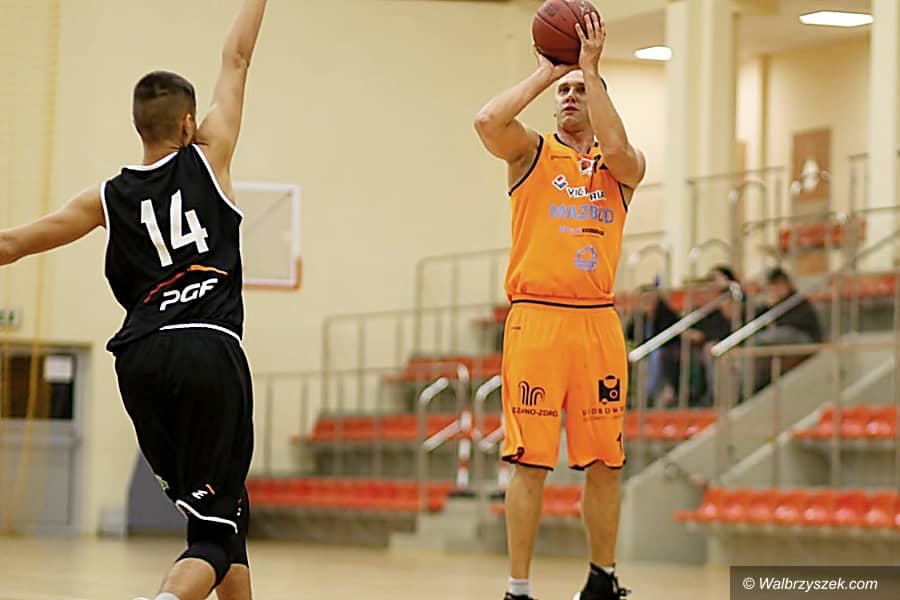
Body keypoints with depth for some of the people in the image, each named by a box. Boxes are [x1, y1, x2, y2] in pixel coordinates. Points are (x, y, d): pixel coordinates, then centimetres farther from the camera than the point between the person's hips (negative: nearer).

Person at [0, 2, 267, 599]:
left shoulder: (109, 198, 14)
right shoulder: (207, 157, 8)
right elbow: (237, 59, 16)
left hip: (142, 359, 4)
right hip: (211, 350, -4)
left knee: (215, 511, 22)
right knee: (218, 528, -8)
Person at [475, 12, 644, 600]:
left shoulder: (623, 168, 12)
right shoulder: (532, 152, 8)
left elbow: (617, 149, -13)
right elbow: (488, 121, -12)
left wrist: (591, 68, -11)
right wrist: (547, 71, -6)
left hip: (599, 324, 2)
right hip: (536, 320, -2)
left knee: (604, 462, 7)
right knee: (531, 462, -5)